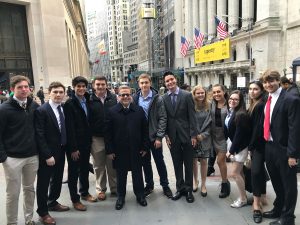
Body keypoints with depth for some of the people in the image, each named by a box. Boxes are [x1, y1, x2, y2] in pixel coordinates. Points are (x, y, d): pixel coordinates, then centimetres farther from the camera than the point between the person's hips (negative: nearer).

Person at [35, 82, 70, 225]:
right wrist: (47, 155, -20)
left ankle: (52, 203, 42)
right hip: (47, 154, -6)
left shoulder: (64, 109, 4)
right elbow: (39, 136, -18)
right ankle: (42, 212, 26)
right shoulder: (41, 110, -16)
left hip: (61, 152, 7)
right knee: (43, 183, 9)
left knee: (57, 179, 21)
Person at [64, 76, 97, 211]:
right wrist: (73, 148, -18)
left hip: (86, 143, 6)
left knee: (85, 169, 19)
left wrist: (90, 141, 6)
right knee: (74, 172, 8)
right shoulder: (69, 104, -14)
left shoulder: (87, 102, 6)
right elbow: (69, 127, -17)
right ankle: (75, 199, 22)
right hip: (74, 145, -6)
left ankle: (85, 193, 36)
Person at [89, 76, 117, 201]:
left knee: (112, 165, 12)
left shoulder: (113, 98, 2)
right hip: (97, 138, -1)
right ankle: (101, 189, 27)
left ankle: (114, 188, 27)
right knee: (99, 166, 11)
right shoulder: (90, 100, -4)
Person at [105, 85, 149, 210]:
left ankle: (140, 195, 32)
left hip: (136, 149, 1)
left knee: (137, 173, 14)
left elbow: (144, 130, 2)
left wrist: (144, 147, -1)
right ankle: (121, 197, 31)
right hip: (119, 150, -1)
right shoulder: (112, 111, -4)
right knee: (120, 174, 13)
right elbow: (108, 133, -4)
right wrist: (110, 150, -7)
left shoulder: (139, 110, 0)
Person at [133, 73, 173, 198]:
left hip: (154, 136, -3)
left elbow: (162, 118, -9)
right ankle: (149, 184, 31)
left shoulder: (157, 99, -8)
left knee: (159, 161, 9)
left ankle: (165, 185, 25)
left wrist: (159, 137, -13)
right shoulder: (135, 98, 0)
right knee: (145, 161, 14)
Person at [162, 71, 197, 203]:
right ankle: (180, 188, 27)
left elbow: (192, 116, -6)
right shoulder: (163, 98, 2)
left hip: (186, 135, -2)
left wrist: (193, 135, -10)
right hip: (173, 136, 2)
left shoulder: (187, 95, -5)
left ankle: (189, 189, 23)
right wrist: (166, 135, -2)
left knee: (188, 164, 8)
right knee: (177, 164, 12)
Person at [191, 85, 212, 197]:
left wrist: (203, 135, -9)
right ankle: (195, 181, 32)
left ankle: (203, 184, 21)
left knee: (203, 161, 6)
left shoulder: (209, 106, -2)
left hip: (205, 138, 1)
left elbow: (210, 122, -1)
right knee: (194, 160, 10)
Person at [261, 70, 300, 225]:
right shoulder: (267, 100, 7)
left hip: (284, 149, -7)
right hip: (269, 147, 7)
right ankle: (278, 209, 42)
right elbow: (266, 124, 8)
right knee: (276, 182, 22)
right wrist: (265, 145, 4)